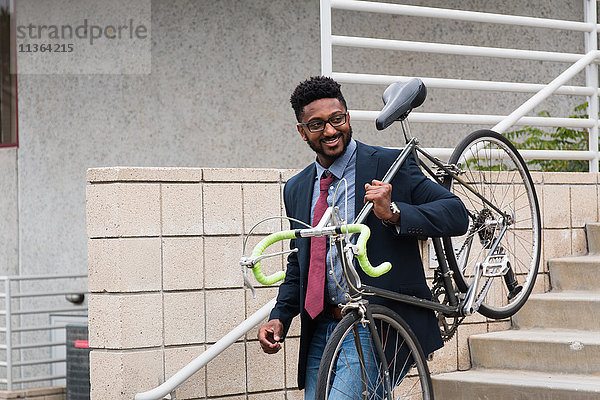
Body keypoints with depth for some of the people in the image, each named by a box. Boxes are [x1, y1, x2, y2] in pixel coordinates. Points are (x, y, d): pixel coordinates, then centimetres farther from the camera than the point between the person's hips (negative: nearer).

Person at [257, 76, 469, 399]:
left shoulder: (389, 165, -3)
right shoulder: (296, 189, 14)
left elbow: (456, 215, -9)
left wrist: (393, 213, -23)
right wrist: (279, 318, 8)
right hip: (320, 333, 6)